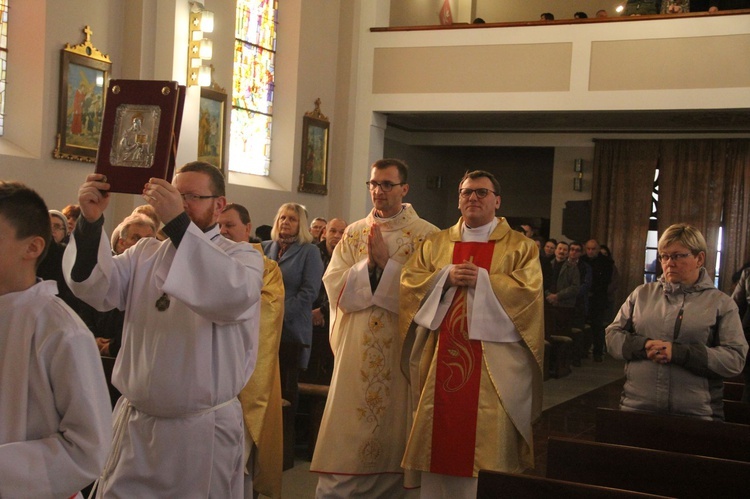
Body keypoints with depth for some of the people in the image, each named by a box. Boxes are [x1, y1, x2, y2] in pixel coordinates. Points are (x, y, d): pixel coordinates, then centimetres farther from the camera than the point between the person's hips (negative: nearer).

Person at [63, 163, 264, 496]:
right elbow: (98, 290, -4)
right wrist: (90, 221, -20)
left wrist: (178, 222, -31)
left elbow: (234, 294, -25)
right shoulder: (145, 252, 12)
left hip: (204, 431, -3)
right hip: (134, 425, 4)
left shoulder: (242, 256, -2)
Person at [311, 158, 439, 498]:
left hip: (401, 347, -2)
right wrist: (368, 264, -14)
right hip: (355, 349, 3)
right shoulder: (353, 233, 10)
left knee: (392, 429, 6)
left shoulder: (427, 236, -1)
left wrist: (387, 262, -17)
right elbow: (334, 286, -1)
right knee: (347, 433, 4)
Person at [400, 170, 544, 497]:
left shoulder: (520, 246, 6)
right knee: (442, 434, 3)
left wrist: (482, 280, -15)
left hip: (494, 363, -2)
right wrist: (446, 277, -10)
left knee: (489, 438, -4)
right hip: (442, 358, 3)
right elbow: (409, 281, 6)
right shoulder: (435, 243, 15)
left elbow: (529, 288, -8)